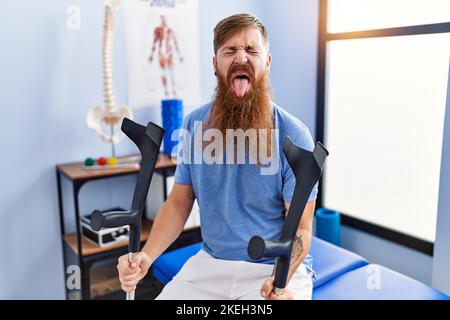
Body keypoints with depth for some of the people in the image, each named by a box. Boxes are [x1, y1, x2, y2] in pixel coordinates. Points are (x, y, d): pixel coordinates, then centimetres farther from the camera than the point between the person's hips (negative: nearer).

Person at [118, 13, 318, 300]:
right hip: (209, 264, 3)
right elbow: (179, 202, 3)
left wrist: (280, 281, -29)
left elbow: (300, 228, -11)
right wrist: (147, 255, -12)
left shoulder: (292, 136, -14)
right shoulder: (195, 125, -2)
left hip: (277, 269, -3)